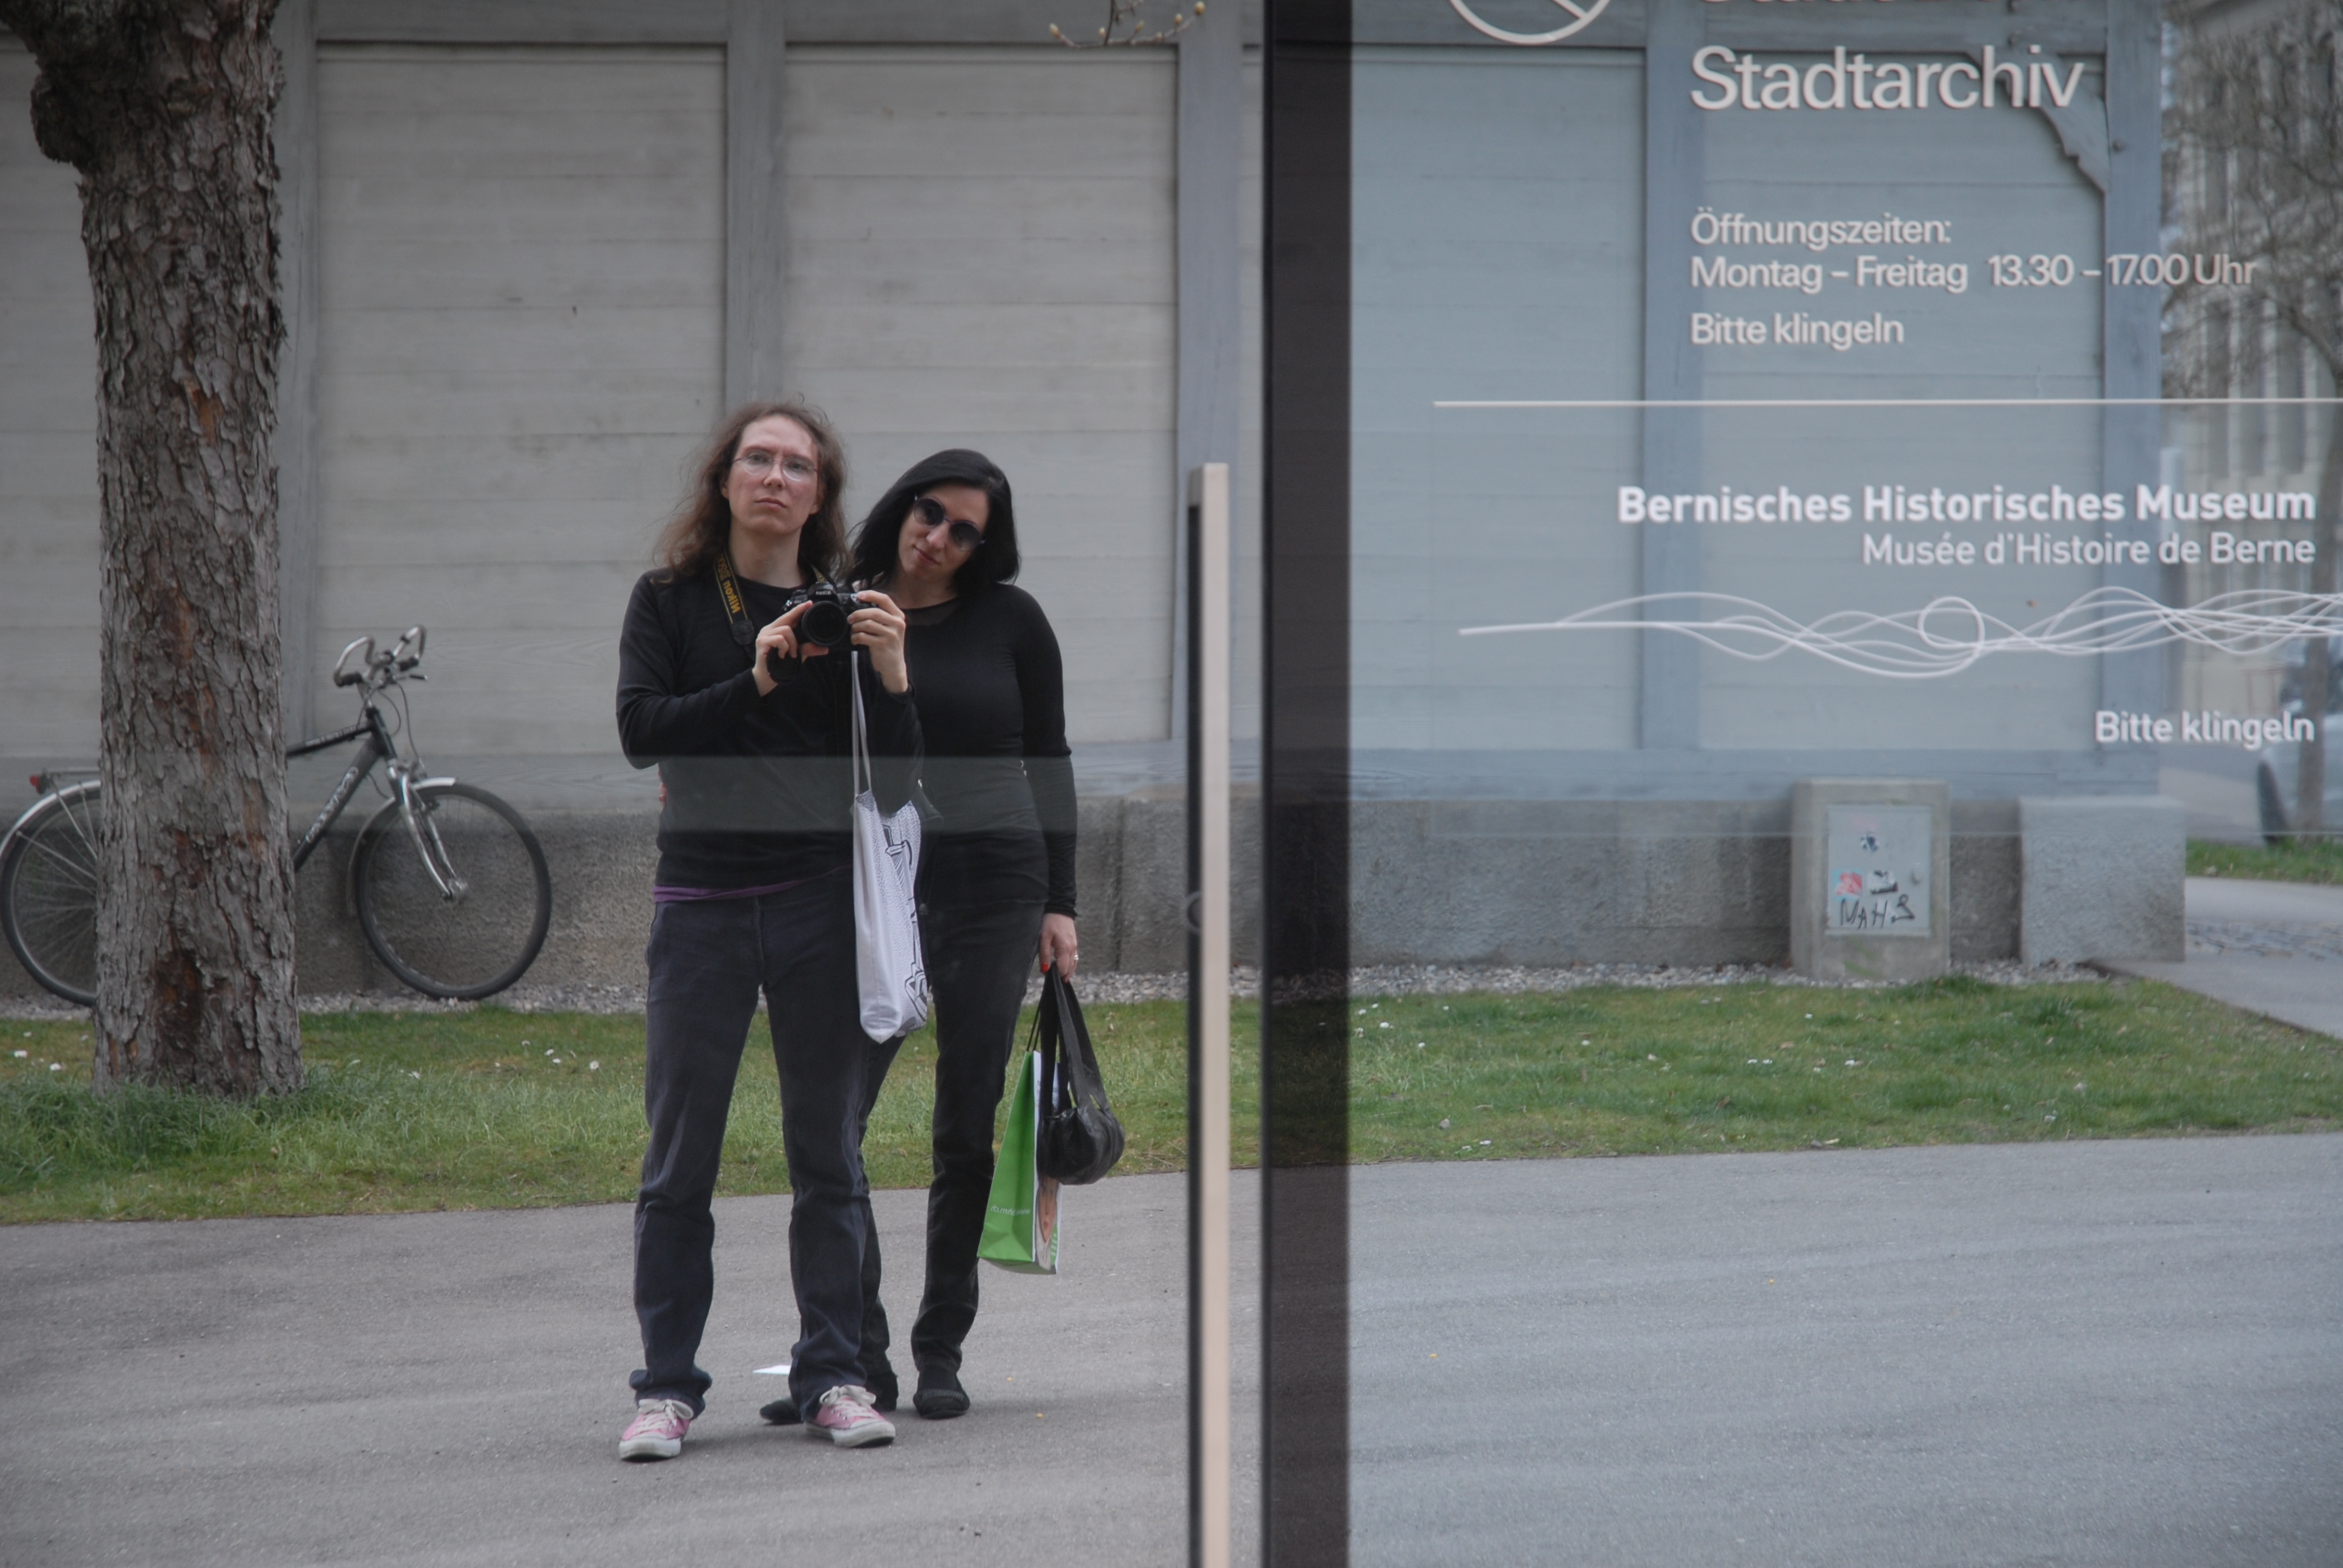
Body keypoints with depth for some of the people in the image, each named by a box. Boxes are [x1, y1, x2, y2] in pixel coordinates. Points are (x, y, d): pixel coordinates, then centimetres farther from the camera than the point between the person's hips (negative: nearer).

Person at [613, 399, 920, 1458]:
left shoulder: (845, 611, 7)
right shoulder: (671, 601, 6)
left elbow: (895, 784, 2)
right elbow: (639, 729, -8)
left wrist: (891, 675, -13)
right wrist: (755, 683, -17)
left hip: (821, 901, 1)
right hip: (701, 901, -1)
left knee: (828, 1153, 5)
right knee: (680, 1159, 1)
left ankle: (833, 1373, 13)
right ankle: (667, 1385, 8)